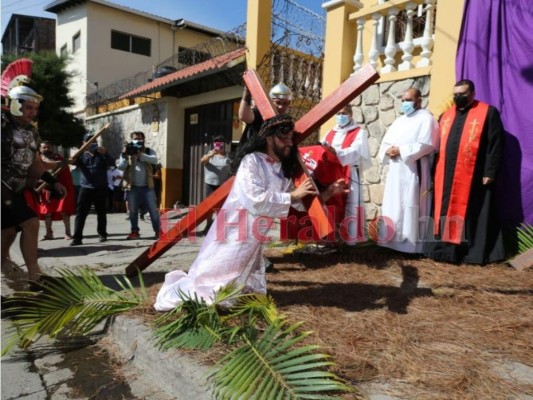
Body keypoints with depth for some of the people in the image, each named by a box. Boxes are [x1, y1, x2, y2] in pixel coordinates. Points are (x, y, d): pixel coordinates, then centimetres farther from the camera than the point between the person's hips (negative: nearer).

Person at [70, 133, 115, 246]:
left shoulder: (101, 154, 10)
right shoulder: (82, 155, 9)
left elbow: (112, 163, -6)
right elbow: (74, 161, -11)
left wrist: (105, 154, -24)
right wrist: (73, 160, -36)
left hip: (101, 188, 0)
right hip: (86, 188, 0)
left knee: (101, 212, 9)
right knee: (80, 212, -6)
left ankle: (102, 234, 22)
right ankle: (77, 237, -6)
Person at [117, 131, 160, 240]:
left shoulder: (149, 151, 6)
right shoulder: (127, 152, 7)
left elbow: (155, 160, -17)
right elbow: (121, 167, -5)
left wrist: (140, 155, -29)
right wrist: (125, 156, -22)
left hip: (147, 187, -1)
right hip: (133, 187, 1)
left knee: (153, 210, 1)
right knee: (133, 211, 8)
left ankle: (158, 231, 11)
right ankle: (135, 232, 19)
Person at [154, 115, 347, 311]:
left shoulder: (283, 171, 9)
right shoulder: (252, 161, -15)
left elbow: (300, 203, 16)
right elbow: (255, 200, -28)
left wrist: (327, 193, 5)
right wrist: (293, 195, -21)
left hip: (252, 244, 8)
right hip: (232, 239, -8)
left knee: (253, 292, 15)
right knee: (215, 291, -1)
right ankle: (176, 287, 27)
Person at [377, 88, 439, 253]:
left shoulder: (426, 118, 0)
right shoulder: (399, 121, 21)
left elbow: (426, 144, -13)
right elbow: (385, 142, 17)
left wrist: (401, 150, -13)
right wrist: (388, 151, -6)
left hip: (413, 170, -7)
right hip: (395, 171, 7)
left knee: (411, 206, -7)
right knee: (392, 205, 6)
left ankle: (412, 243, -2)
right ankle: (392, 240, 12)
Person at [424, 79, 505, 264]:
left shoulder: (488, 112, 0)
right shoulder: (446, 116, 15)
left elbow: (495, 144, -5)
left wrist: (490, 172, -12)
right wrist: (435, 172, 8)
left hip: (473, 177, -5)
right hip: (446, 176, 5)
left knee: (472, 214, 3)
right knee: (446, 213, 8)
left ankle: (475, 252, 13)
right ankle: (446, 248, 17)